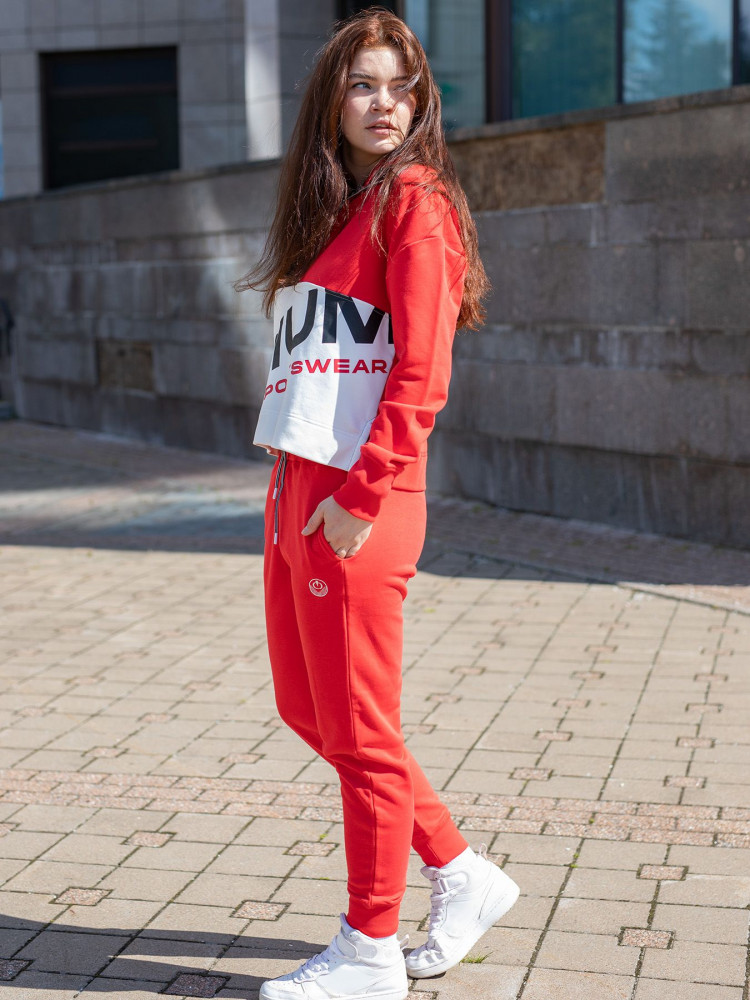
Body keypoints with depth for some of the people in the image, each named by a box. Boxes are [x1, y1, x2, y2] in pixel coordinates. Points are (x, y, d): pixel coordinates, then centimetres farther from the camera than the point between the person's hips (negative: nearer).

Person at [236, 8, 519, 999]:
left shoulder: (412, 200, -6)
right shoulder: (326, 212, 19)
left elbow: (421, 372, -15)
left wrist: (361, 497, -19)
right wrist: (292, 487, 11)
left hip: (358, 502, -9)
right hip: (294, 489, 9)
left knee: (358, 727, 0)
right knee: (307, 708, 16)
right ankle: (462, 874, 29)